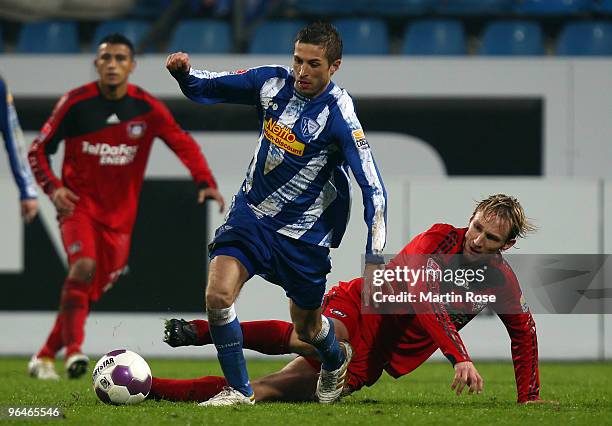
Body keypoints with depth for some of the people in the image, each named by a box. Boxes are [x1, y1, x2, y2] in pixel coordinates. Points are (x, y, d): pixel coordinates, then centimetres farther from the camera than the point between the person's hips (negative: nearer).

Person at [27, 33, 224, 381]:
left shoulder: (147, 107, -2)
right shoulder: (75, 103, -6)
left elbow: (183, 144, -4)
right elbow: (39, 150, 1)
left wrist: (206, 182, -20)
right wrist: (53, 187, -15)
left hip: (120, 214, 3)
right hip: (79, 205, -3)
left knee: (94, 288, 3)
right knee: (84, 265, -28)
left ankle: (46, 356, 17)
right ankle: (73, 349, -28)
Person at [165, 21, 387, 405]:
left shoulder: (339, 116, -21)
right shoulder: (273, 82, -7)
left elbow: (373, 189, -21)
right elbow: (206, 88, 6)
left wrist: (375, 260, -27)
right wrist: (184, 73, -18)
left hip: (304, 233, -3)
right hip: (252, 212, 3)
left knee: (306, 328, 11)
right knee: (218, 294, -18)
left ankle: (335, 360, 48)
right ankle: (239, 390, -2)